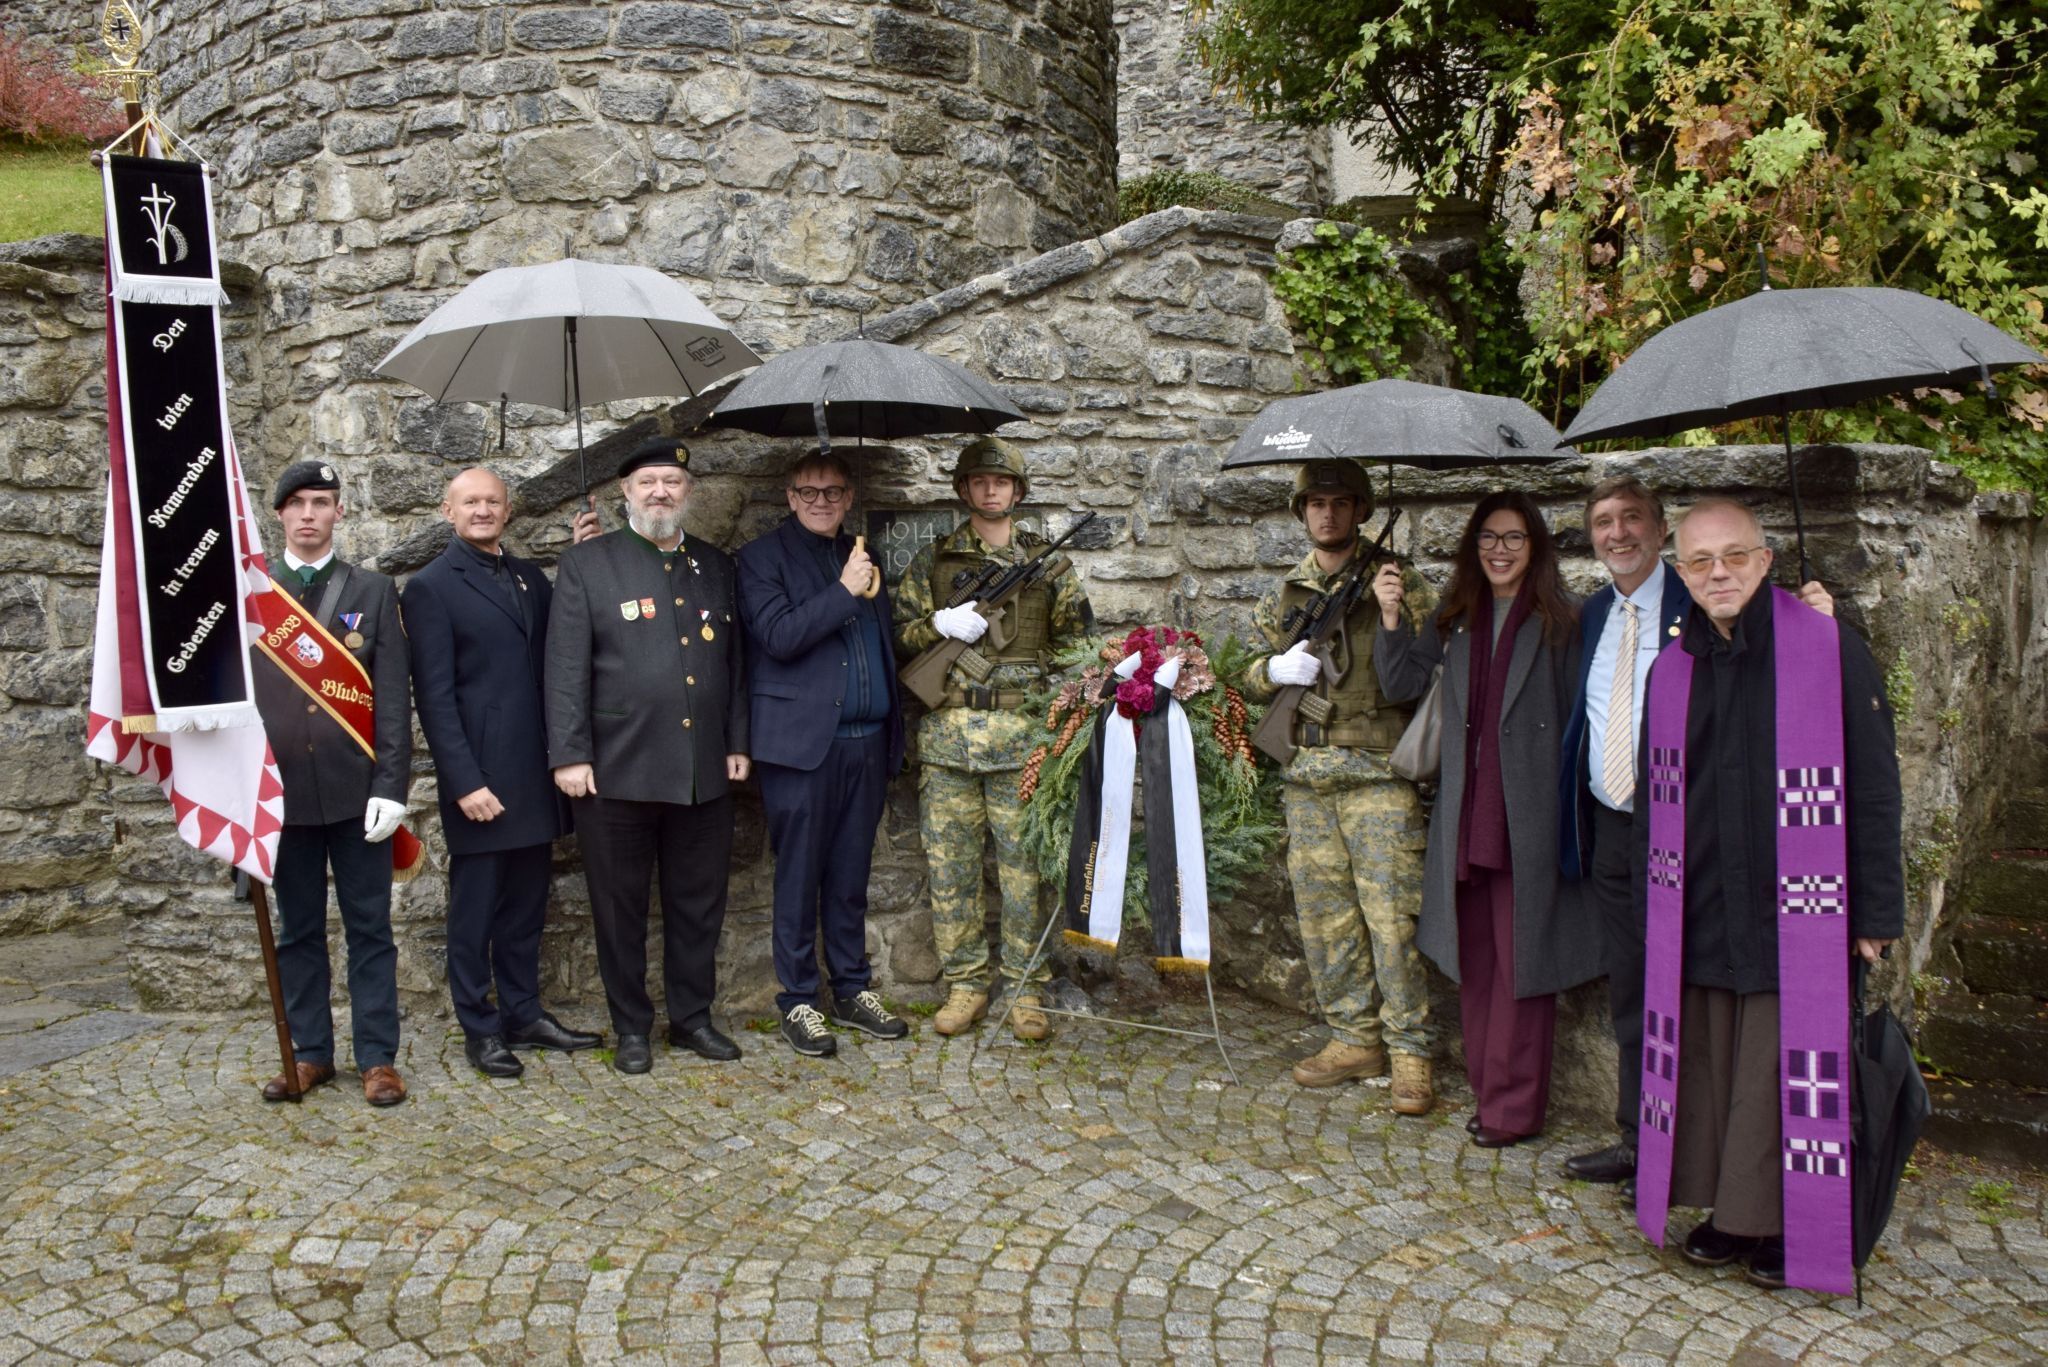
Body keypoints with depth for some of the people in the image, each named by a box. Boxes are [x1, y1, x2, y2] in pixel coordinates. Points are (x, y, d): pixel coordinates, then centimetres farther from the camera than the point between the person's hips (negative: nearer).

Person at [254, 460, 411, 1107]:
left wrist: (390, 785, -8)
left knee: (369, 928, 5)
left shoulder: (373, 591, 4)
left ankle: (378, 1057, 12)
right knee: (297, 930, 10)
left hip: (355, 787, -1)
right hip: (280, 788, 1)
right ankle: (310, 1052, 21)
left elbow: (391, 698, 0)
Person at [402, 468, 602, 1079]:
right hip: (481, 779, -6)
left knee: (525, 903, 15)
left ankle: (524, 1015, 27)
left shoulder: (529, 577, 14)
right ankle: (480, 1029, 17)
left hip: (534, 776, 6)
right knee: (475, 908, 6)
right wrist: (465, 782, -17)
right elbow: (434, 695, -11)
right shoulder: (431, 587, -6)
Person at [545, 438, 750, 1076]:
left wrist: (737, 743, 9)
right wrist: (569, 754, -10)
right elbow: (567, 666, -4)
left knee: (699, 902, 11)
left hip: (705, 773, 4)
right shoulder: (586, 564, 1)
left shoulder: (717, 566, 13)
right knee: (621, 905, 7)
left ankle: (692, 1017, 26)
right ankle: (631, 1028, 21)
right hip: (617, 771, -3)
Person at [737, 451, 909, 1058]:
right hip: (802, 741, -5)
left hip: (866, 742, 5)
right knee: (799, 876, 1)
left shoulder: (861, 556, 17)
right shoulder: (763, 556, 0)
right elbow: (778, 637, -13)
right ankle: (797, 1002, 11)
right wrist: (844, 591, -19)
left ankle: (853, 990, 22)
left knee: (851, 875, 12)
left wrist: (893, 734, 12)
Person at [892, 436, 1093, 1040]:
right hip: (947, 735, 1)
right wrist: (941, 623, -10)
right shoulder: (932, 561, 10)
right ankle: (965, 984, 16)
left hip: (1023, 737, -1)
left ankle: (1026, 989, 12)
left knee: (1026, 865, 2)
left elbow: (1076, 643, 10)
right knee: (951, 865, 5)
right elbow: (898, 634, 9)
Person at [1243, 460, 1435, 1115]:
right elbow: (1247, 676, 17)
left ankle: (1409, 1049, 3)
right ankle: (1354, 1037, 20)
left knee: (1391, 912, -7)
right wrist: (1276, 669, -3)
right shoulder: (1284, 595, 16)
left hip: (1379, 772, -5)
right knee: (1323, 913, 8)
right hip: (1307, 775, 5)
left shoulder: (1396, 582, 2)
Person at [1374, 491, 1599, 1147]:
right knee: (1474, 958, 12)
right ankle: (1488, 1088, 24)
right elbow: (1403, 685, 9)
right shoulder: (1454, 617, 11)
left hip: (1528, 816, -5)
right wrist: (1390, 616, -5)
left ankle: (1514, 1106, 10)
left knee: (1520, 958, 0)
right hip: (1466, 815, 5)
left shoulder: (1560, 620, -3)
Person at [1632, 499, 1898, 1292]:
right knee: (1714, 1066, 9)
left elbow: (1874, 789, -4)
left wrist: (1875, 912, -5)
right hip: (1701, 919, 4)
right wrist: (1650, 902, 12)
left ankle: (1785, 1222, 18)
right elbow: (1651, 799, 14)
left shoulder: (1832, 654, -6)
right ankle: (1729, 1208, 24)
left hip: (1797, 914, -4)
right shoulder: (1671, 671, 7)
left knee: (1785, 1070, 1)